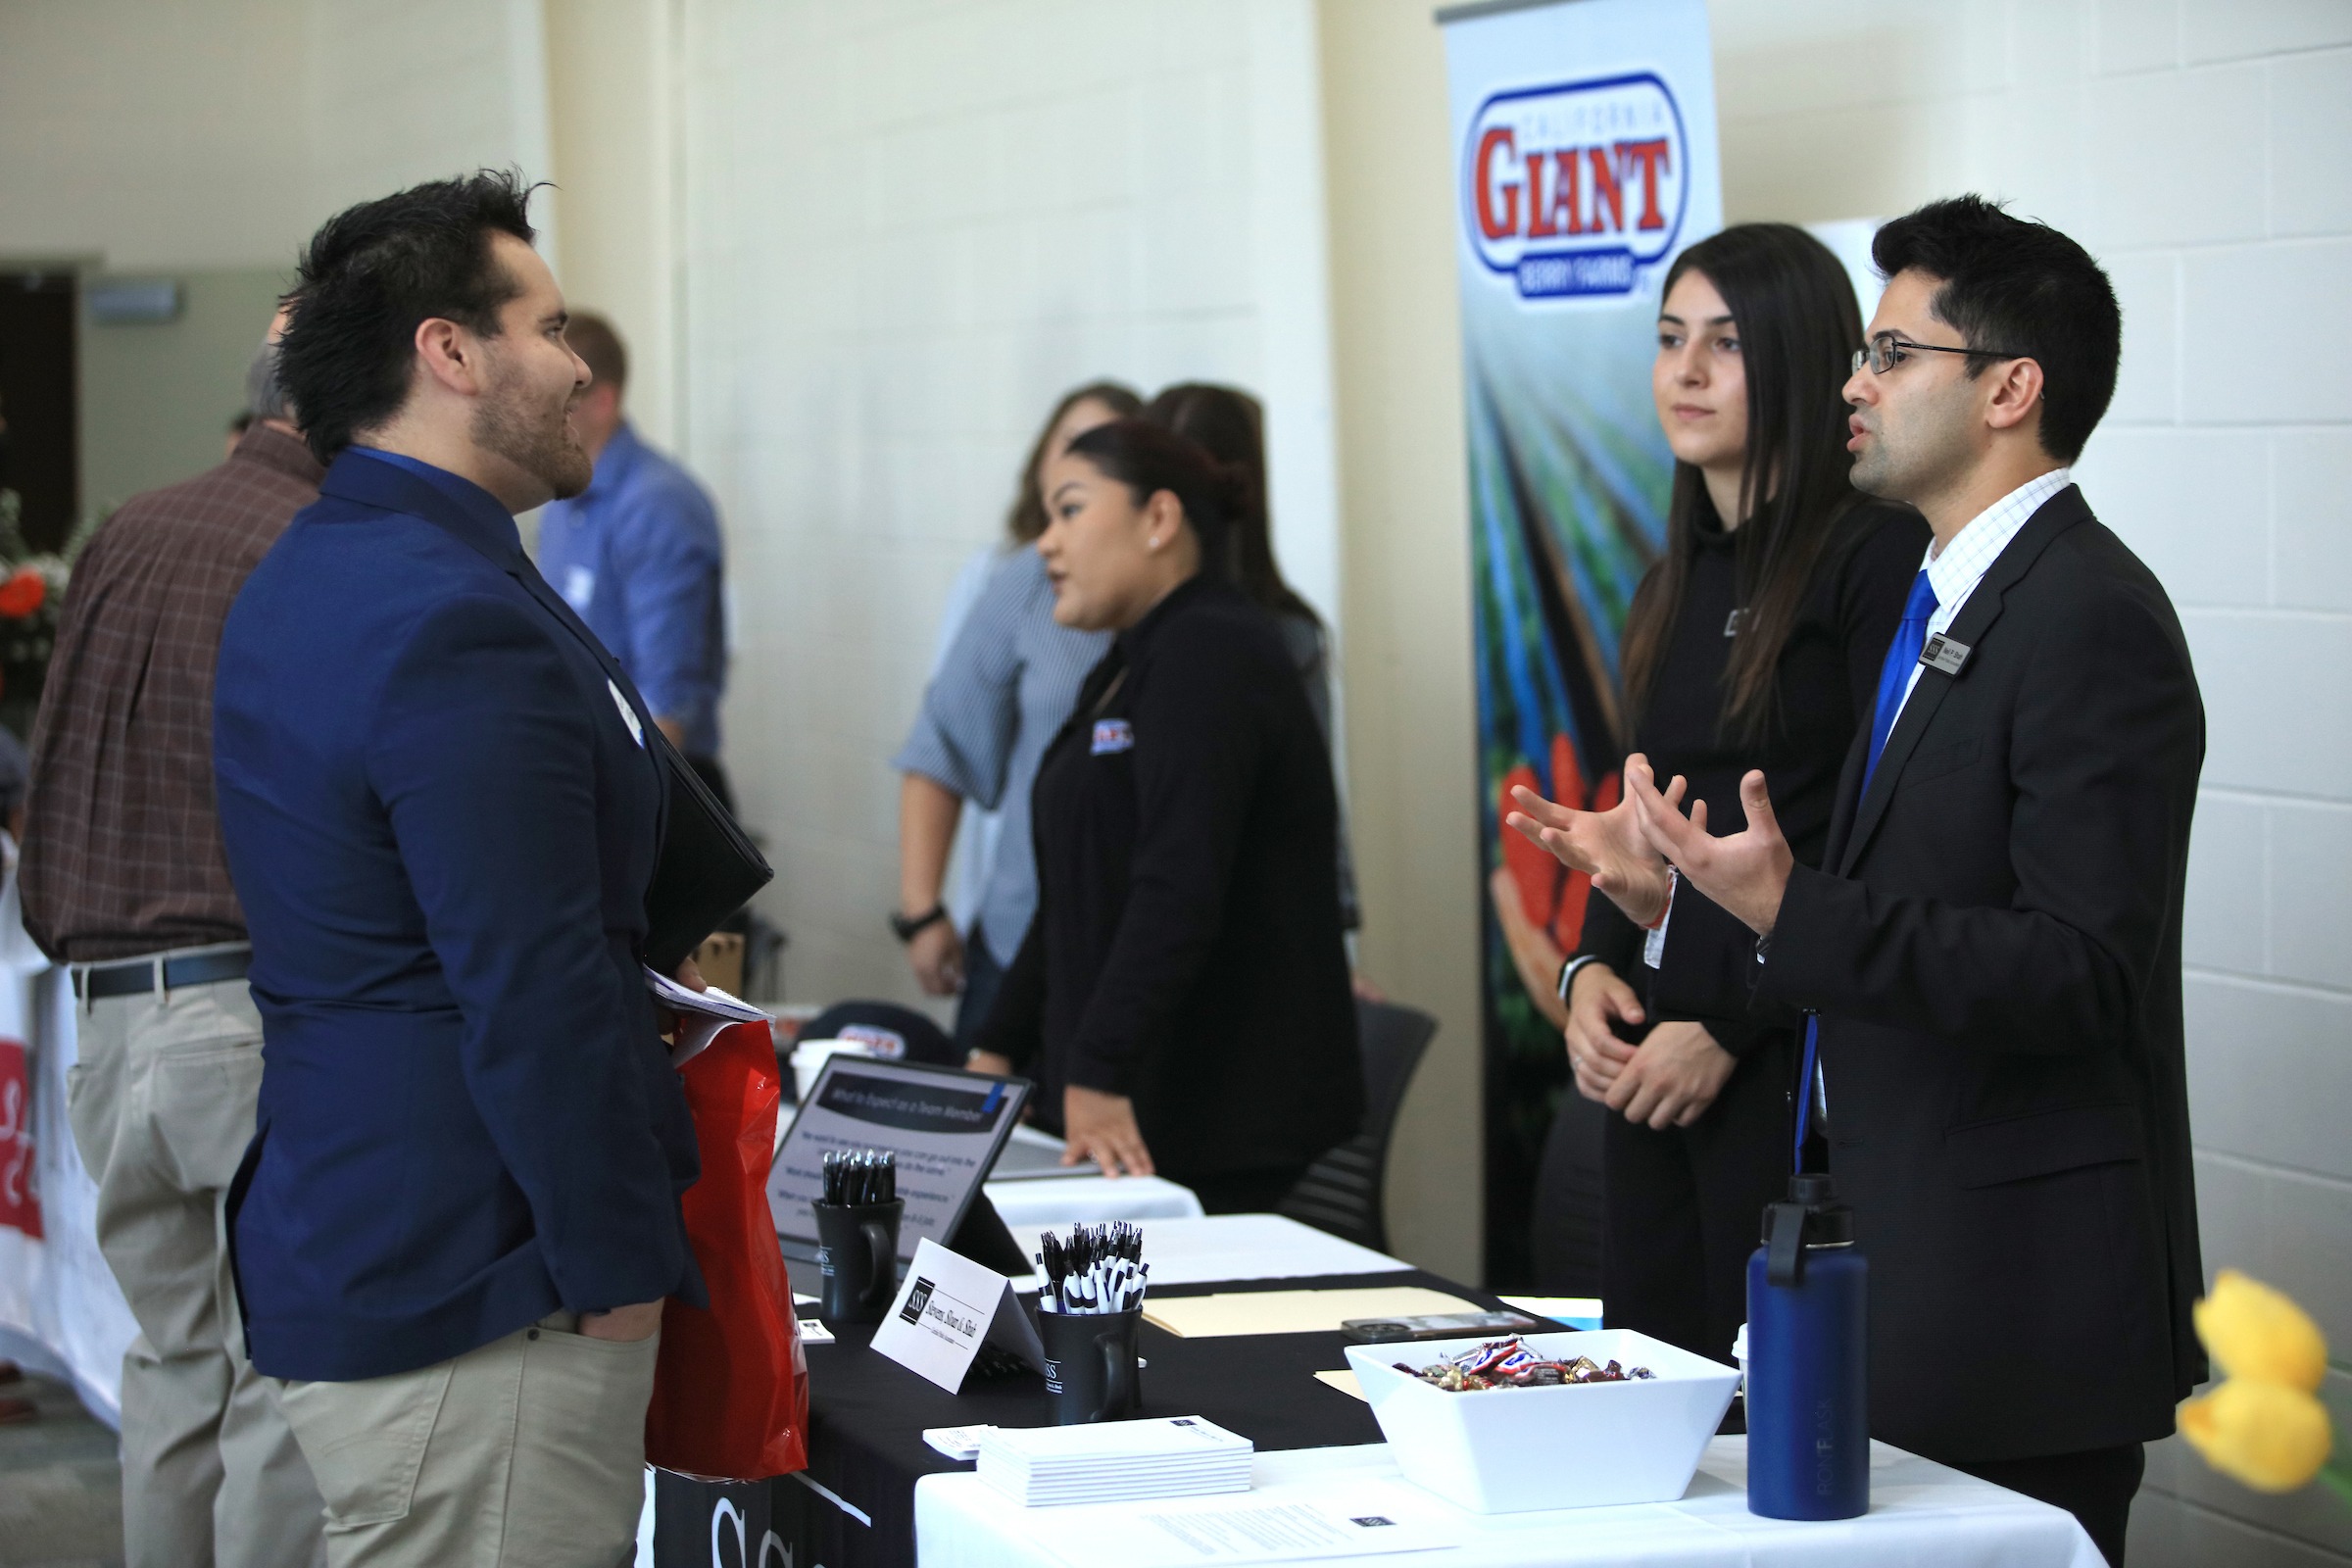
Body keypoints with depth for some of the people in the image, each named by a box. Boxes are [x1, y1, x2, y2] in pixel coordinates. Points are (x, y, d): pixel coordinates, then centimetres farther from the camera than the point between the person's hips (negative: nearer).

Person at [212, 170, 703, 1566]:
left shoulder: (305, 582, 15)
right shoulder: (457, 627, -20)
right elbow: (536, 997, -22)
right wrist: (620, 1270, -15)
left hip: (347, 1249, 11)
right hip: (475, 1308, -11)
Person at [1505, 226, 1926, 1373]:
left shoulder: (1877, 557, -9)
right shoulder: (1675, 584, 17)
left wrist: (1728, 1028, -15)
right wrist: (1590, 970, 3)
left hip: (1793, 1070, -8)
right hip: (1650, 1065, 8)